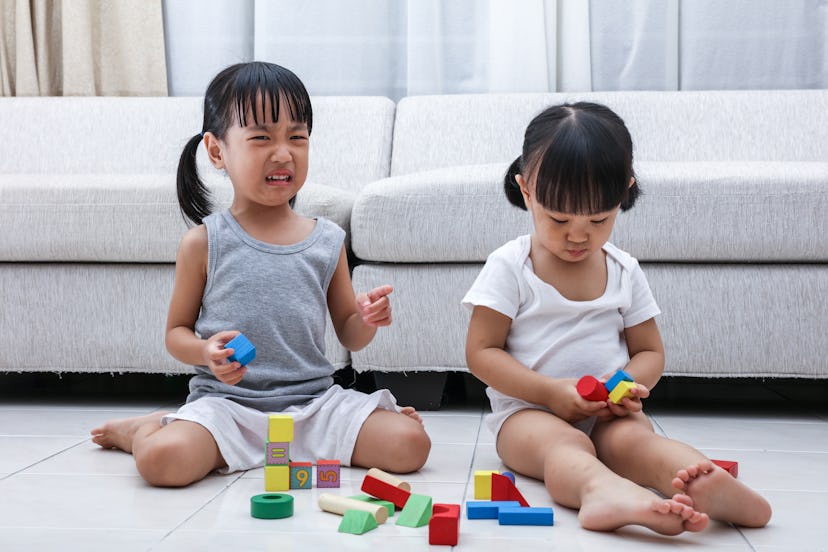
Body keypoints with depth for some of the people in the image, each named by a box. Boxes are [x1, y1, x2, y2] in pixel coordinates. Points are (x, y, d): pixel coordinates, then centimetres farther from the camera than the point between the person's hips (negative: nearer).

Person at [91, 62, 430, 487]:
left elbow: (348, 335, 15)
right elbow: (176, 332, 6)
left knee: (410, 444, -19)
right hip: (227, 401, -2)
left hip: (315, 400, 2)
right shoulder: (205, 242, -1)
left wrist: (366, 320, -9)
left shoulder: (327, 240, 6)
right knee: (162, 459, -30)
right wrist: (207, 353, -16)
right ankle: (146, 426, 8)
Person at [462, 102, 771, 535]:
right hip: (528, 411, -3)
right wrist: (550, 392, -19)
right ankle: (605, 490, -69)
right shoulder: (508, 267, -2)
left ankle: (707, 480, -62)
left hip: (608, 415, 3)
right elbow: (481, 352, -5)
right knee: (564, 443, -37)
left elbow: (649, 351, 14)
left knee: (635, 438, -31)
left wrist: (629, 385, -11)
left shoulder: (624, 271, 10)